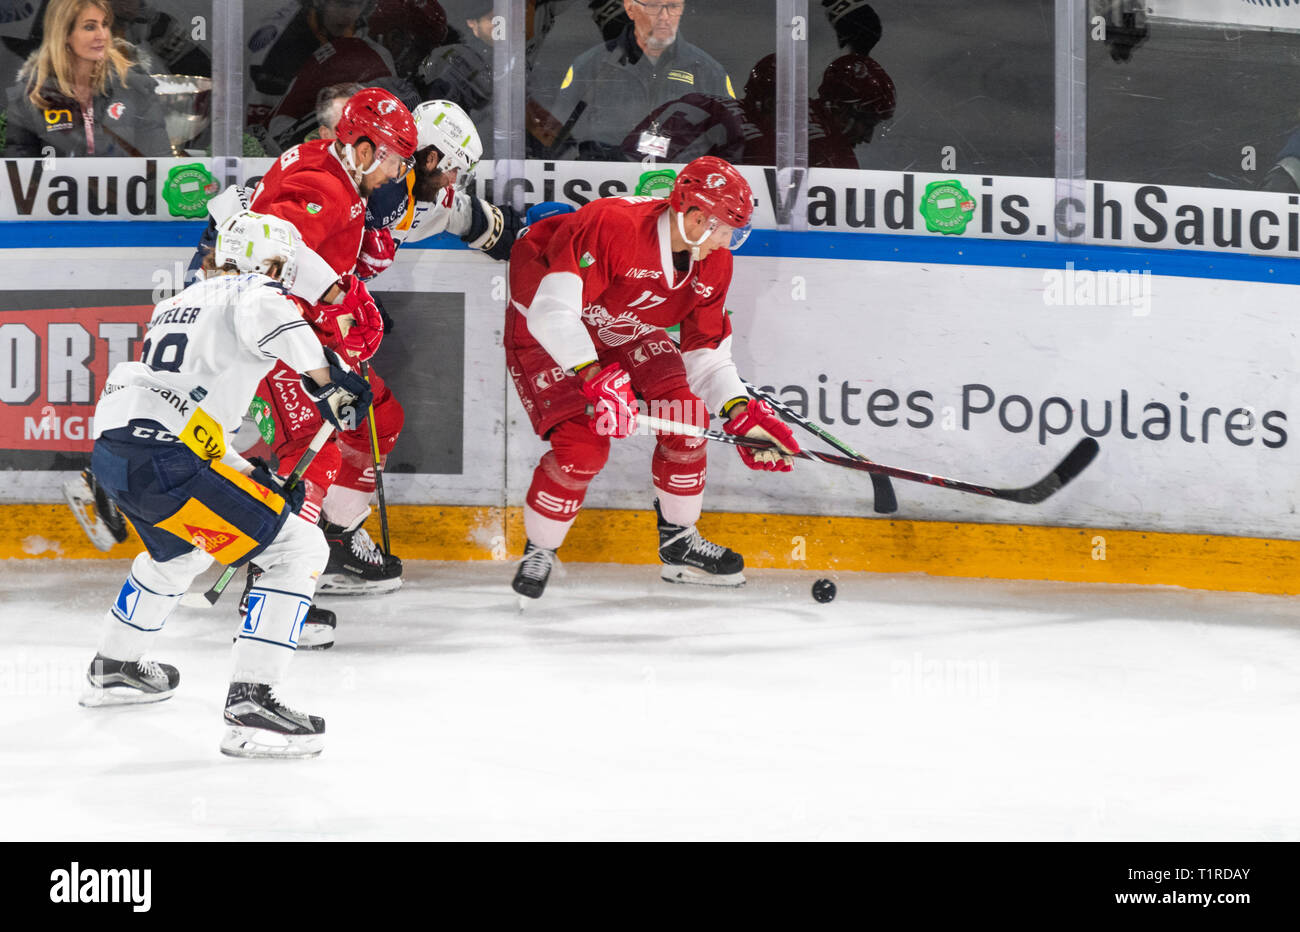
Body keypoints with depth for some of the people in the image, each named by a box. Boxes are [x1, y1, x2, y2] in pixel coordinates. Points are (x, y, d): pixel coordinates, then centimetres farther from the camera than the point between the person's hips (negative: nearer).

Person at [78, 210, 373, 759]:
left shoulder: (181, 303, 29)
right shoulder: (251, 290, 1)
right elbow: (266, 316, -27)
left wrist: (257, 479, 27)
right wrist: (325, 378, -25)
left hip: (111, 448, 10)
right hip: (161, 460, -10)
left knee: (178, 549, 39)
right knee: (297, 549, -7)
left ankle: (113, 668, 55)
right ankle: (249, 706, -16)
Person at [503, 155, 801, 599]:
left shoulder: (712, 266, -11)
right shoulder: (611, 226, -36)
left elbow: (706, 355, -2)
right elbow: (553, 309, -42)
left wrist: (743, 416, -17)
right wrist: (597, 379, -50)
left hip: (622, 332, 7)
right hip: (545, 331, -7)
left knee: (686, 411, -7)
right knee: (583, 447, -22)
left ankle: (679, 544, 12)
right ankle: (538, 553, 2)